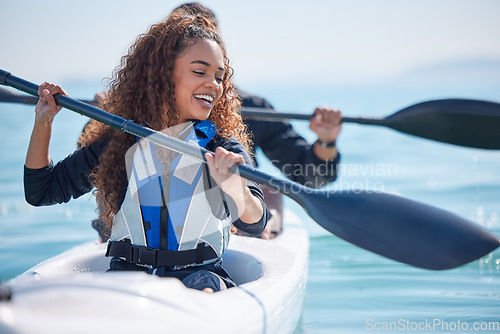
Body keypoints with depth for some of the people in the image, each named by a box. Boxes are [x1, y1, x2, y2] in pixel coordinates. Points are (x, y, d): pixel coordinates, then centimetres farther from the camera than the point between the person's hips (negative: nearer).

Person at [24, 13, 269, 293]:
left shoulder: (225, 149, 3)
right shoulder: (118, 144, 8)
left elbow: (255, 225, -16)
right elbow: (41, 191, 18)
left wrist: (238, 193, -39)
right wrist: (43, 121, 8)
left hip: (198, 273, -1)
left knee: (202, 292, -37)